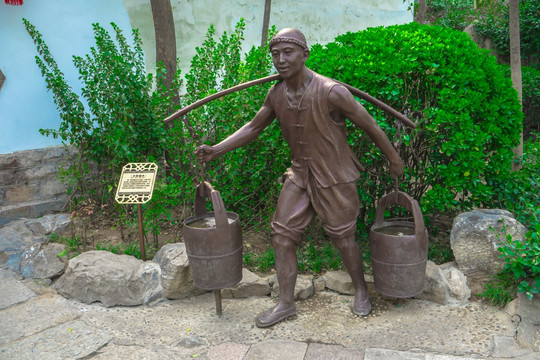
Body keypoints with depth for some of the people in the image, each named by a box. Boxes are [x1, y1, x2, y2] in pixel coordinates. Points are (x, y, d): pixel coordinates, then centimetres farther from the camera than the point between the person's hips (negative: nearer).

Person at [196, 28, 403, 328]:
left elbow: (370, 126, -11)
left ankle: (361, 290, 36)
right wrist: (216, 150, 1)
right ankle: (286, 304, 18)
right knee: (282, 236, 3)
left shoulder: (330, 92, -23)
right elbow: (254, 127, 10)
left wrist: (394, 160, 1)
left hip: (334, 178, -5)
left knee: (343, 239, 7)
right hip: (299, 174, 5)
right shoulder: (276, 94, -5)